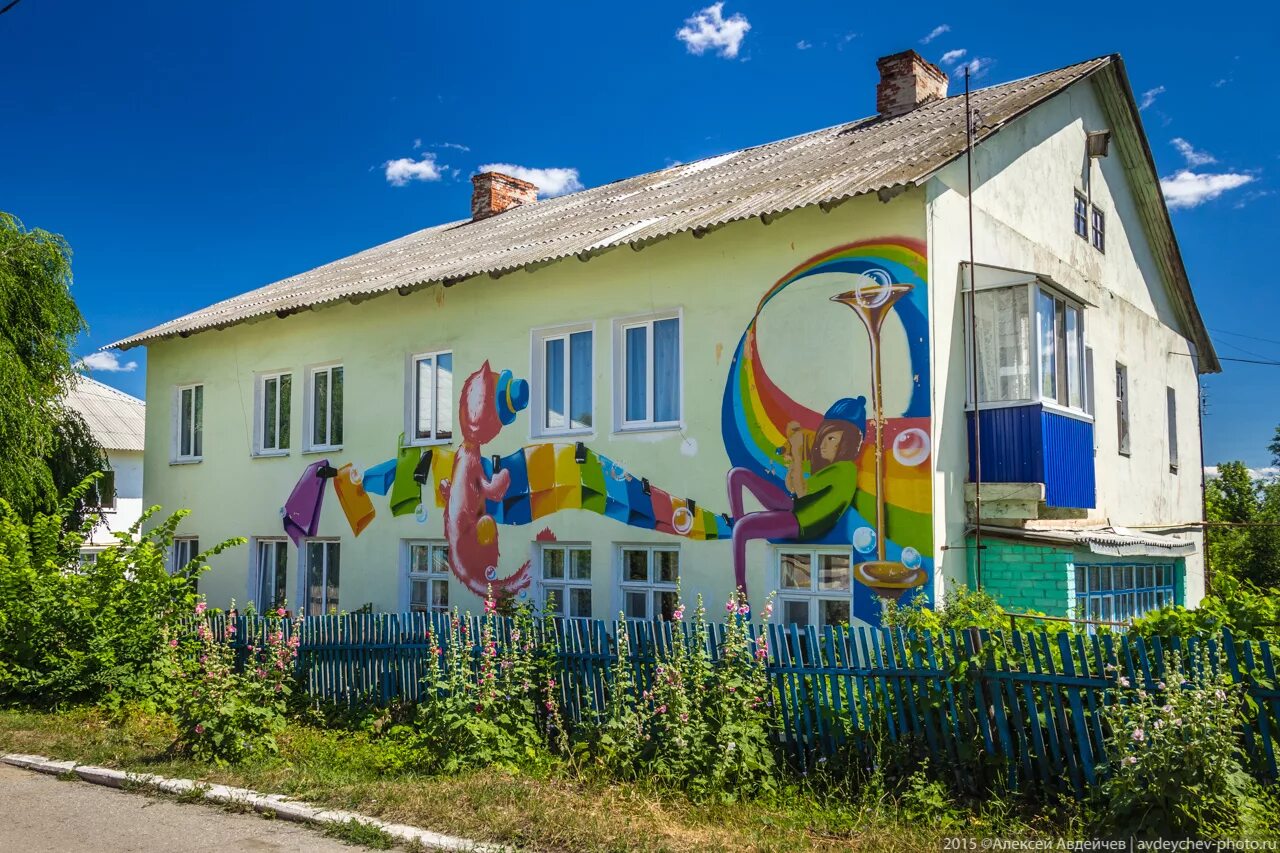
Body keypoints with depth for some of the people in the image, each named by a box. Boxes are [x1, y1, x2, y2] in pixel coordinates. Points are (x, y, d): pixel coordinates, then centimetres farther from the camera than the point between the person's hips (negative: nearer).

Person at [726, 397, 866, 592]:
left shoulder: (844, 469, -17)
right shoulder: (827, 463, 11)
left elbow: (802, 491, -22)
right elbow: (791, 487, 18)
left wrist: (797, 452, -17)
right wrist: (792, 460, 2)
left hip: (802, 523, -10)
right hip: (793, 507, 10)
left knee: (742, 528, -34)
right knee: (737, 474, 7)